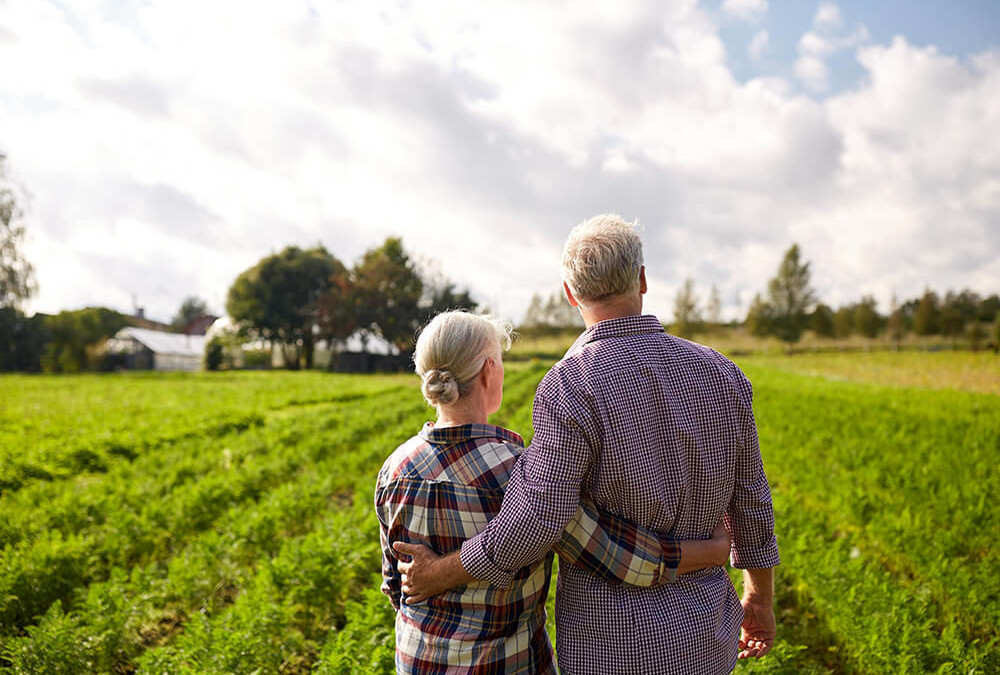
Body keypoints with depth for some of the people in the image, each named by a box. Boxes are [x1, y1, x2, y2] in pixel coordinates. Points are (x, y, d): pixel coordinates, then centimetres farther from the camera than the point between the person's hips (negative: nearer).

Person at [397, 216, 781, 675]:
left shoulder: (569, 388, -23)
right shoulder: (718, 372, -4)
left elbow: (534, 525, -25)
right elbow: (749, 499, 4)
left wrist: (440, 574, -9)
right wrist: (761, 597, 18)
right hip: (704, 635, 5)